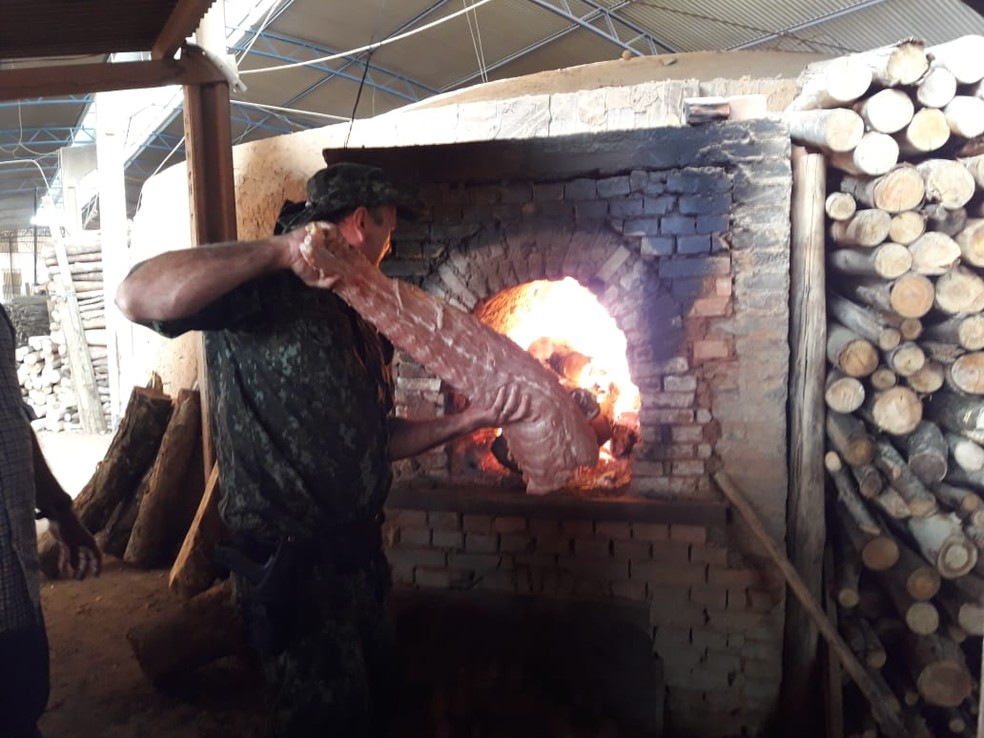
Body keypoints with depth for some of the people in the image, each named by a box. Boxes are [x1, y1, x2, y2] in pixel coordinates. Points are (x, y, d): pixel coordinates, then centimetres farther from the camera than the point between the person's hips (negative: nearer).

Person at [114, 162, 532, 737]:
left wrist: (469, 420, 4)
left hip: (359, 554, 9)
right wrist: (283, 248, -34)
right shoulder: (263, 289, -15)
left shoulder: (362, 323, 13)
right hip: (292, 566, -8)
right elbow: (139, 298, -33)